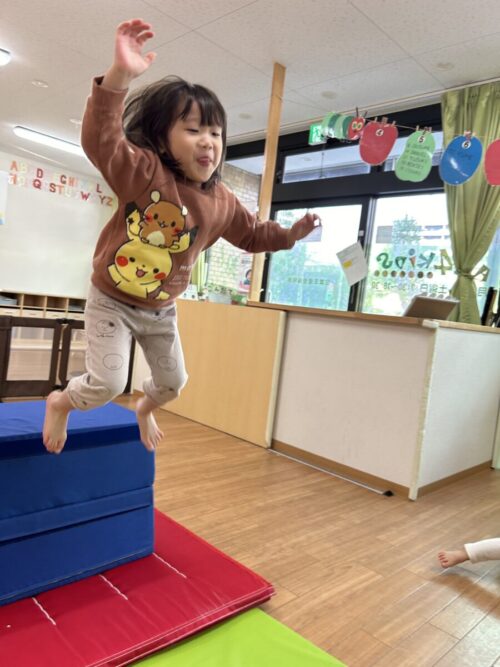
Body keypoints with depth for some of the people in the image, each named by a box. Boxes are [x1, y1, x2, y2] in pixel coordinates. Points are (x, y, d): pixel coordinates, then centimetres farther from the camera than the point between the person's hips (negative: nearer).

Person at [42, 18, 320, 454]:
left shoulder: (222, 203, -6)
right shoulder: (143, 172, -23)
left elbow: (252, 234, 11)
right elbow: (101, 139, -40)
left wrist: (292, 234, 2)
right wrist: (120, 75, -53)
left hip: (161, 310, 6)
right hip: (112, 301, -5)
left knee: (173, 382, 18)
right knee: (107, 384, -9)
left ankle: (144, 409, 54)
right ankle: (59, 403, 27)